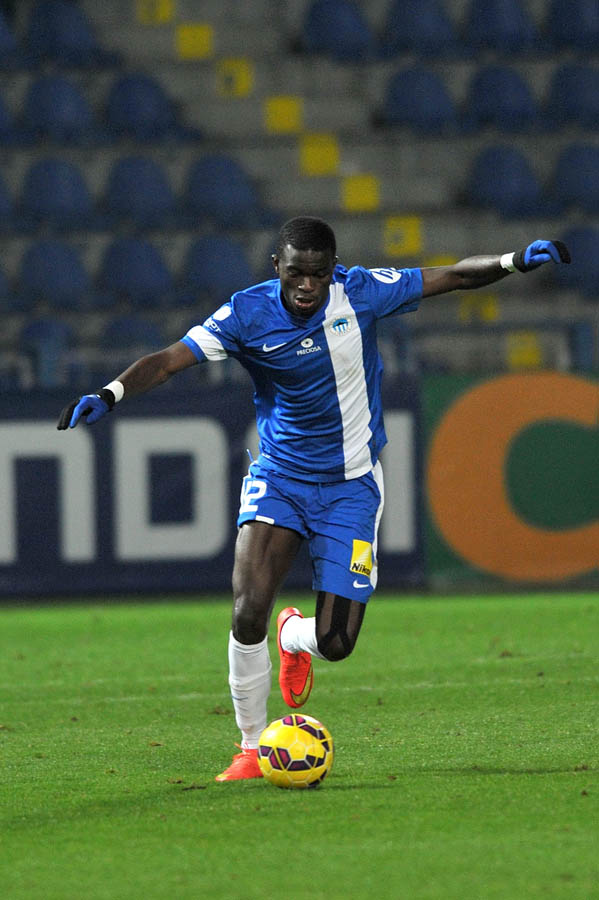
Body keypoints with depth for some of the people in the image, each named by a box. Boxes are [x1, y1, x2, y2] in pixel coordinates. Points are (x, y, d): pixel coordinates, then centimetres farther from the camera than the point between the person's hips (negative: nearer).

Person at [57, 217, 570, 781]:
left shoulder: (360, 292, -10)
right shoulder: (247, 315, -12)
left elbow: (452, 277, -3)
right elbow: (170, 359, -17)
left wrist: (515, 262, -18)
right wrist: (110, 395, -33)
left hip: (351, 484, 0)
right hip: (278, 475, 0)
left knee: (334, 643, -6)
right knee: (249, 611, -21)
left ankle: (294, 637, 35)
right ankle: (252, 749, -2)